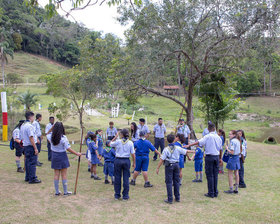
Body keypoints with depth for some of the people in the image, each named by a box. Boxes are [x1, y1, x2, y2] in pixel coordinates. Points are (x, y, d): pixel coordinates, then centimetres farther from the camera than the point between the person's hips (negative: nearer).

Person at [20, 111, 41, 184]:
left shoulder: (22, 125, 13)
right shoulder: (29, 126, -18)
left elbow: (22, 137, 18)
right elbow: (31, 138, -21)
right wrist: (35, 148, -18)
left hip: (25, 146, 10)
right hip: (30, 146, -10)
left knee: (28, 162, 15)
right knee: (32, 163, -5)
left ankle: (27, 177, 22)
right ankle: (32, 178, -2)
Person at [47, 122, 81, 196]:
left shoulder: (51, 137, -5)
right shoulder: (63, 138, -18)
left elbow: (47, 134, 21)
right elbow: (68, 148, -16)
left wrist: (53, 126, 21)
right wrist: (77, 153, -6)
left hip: (54, 156, 5)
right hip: (62, 156, -4)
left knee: (56, 174, 11)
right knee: (64, 175, 5)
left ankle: (57, 192, 18)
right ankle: (65, 192, 13)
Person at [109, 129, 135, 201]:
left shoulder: (118, 142, -5)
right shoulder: (130, 143, -3)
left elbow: (110, 144, 12)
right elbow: (133, 154, -3)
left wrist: (115, 137, 16)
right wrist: (134, 163, 6)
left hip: (118, 160, 0)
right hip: (126, 161, 0)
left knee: (117, 178, 9)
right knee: (126, 178, 6)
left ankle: (117, 195, 16)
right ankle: (125, 196, 10)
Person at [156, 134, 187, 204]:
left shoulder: (166, 149, -11)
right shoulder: (178, 148, -1)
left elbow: (162, 159, -13)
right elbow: (186, 152, 13)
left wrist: (158, 168, -8)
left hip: (169, 166, -3)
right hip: (176, 165, 3)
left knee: (169, 182, 2)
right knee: (176, 181, 14)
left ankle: (170, 199, 2)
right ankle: (177, 198, 22)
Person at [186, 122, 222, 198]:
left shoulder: (208, 136, -10)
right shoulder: (218, 137, 8)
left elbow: (199, 142, -21)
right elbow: (220, 149, 15)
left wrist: (189, 145, -24)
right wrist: (220, 158, 26)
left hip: (209, 157, -5)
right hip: (216, 157, 5)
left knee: (210, 175, 1)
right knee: (215, 175, 11)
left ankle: (211, 193, 5)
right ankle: (215, 192, 16)